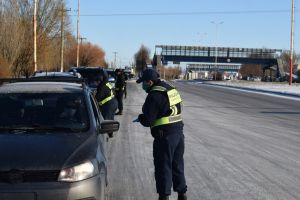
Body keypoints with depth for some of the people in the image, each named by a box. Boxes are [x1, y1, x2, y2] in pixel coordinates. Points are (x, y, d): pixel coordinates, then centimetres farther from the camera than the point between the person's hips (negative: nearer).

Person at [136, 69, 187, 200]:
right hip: (179, 132, 8)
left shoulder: (154, 95, -16)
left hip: (165, 136, -8)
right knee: (177, 165, 17)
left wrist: (140, 118, 7)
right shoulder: (170, 89, 10)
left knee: (163, 167, 3)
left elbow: (147, 121, -15)